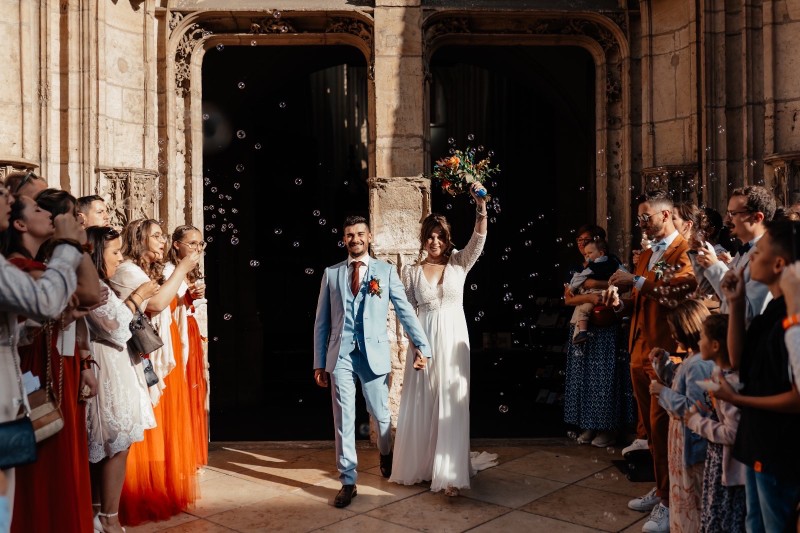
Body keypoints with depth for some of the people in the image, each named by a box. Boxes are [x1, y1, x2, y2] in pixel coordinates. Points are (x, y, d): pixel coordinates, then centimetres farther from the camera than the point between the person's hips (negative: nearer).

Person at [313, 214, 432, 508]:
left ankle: (386, 455, 43)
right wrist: (319, 362, 6)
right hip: (340, 355, 1)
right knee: (344, 418, 1)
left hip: (374, 353, -1)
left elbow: (405, 310, 0)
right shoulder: (331, 273, 9)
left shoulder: (386, 271, 5)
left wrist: (422, 345, -9)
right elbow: (322, 321, 9)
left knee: (381, 414, 11)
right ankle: (348, 482, 12)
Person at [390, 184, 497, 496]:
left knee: (451, 405, -2)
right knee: (421, 404, 7)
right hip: (425, 341, 1)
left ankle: (450, 473, 3)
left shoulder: (459, 263, 2)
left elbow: (478, 241, -14)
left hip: (454, 340, -1)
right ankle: (420, 466, 24)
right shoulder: (412, 272, 4)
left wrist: (481, 208, -28)